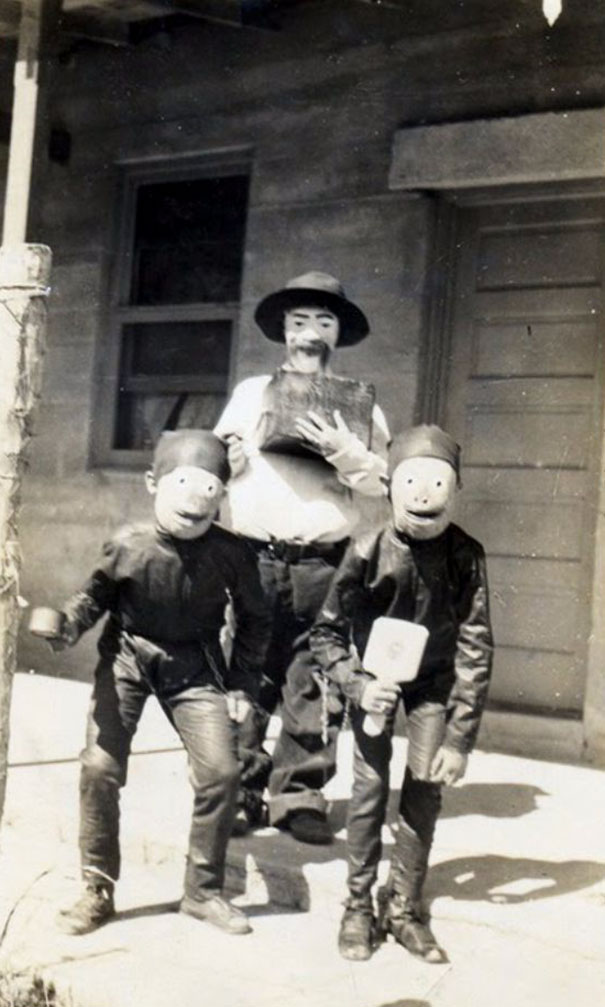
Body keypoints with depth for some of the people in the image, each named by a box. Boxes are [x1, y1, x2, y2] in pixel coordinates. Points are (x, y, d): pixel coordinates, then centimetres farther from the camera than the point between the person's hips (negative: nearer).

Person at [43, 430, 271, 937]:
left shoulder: (232, 553, -16)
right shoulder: (128, 544, -17)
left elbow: (255, 619, 0)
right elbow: (97, 594, -1)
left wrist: (243, 683, -2)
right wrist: (68, 623, -22)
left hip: (195, 665, 1)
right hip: (128, 655, 0)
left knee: (221, 770, -9)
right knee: (100, 767, -11)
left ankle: (204, 890, 12)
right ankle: (97, 891, 7)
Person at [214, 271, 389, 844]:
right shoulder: (251, 392, 15)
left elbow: (379, 480, 4)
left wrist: (344, 452, -14)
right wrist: (234, 455, -10)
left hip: (323, 565, 0)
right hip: (254, 558, 1)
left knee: (315, 684, -2)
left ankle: (300, 795, 6)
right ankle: (238, 793, 9)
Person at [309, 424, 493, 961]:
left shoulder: (465, 554, -23)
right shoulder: (368, 551, -24)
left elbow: (475, 649, -19)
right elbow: (326, 633, -12)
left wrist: (459, 737, -20)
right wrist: (358, 685, -28)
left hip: (432, 680, 1)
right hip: (375, 675, -1)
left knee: (425, 789, -2)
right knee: (370, 787, -5)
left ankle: (404, 909, 12)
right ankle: (359, 906, 9)